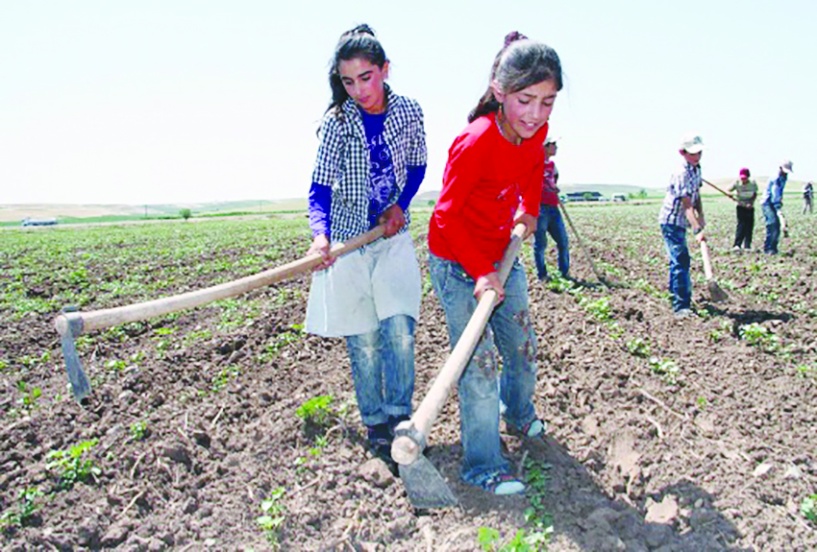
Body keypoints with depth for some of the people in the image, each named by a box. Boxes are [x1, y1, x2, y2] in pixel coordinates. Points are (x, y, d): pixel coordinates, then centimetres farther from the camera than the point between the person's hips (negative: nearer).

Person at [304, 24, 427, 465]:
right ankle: (375, 425, 19)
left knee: (399, 327, -10)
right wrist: (319, 234, -32)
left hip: (393, 235, 2)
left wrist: (401, 205, -5)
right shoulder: (337, 122, -10)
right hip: (348, 238, -1)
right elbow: (321, 188, -14)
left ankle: (400, 417, 5)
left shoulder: (408, 112, -3)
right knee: (363, 338, 4)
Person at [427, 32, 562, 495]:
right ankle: (484, 465, 6)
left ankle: (519, 414, 45)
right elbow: (447, 216, -23)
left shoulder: (535, 129, -9)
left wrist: (529, 210, 8)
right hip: (457, 262, -7)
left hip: (501, 255, 7)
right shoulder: (475, 143, -29)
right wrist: (480, 272, -25)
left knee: (523, 346, 16)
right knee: (478, 362, -7)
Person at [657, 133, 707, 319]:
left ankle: (677, 295, 38)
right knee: (680, 260, -15)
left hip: (680, 222, 10)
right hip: (671, 221, -10)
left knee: (679, 260, 21)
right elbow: (687, 205, -31)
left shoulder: (697, 169, 5)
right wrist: (697, 231, -37)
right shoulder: (682, 174, -24)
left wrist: (701, 216, 3)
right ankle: (681, 307, -15)